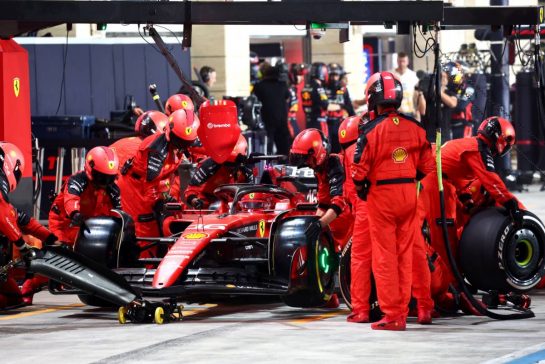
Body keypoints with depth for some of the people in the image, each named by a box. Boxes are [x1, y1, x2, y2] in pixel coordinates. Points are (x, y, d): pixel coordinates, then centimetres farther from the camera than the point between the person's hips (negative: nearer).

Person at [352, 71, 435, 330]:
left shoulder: (371, 130, -13)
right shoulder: (415, 128, 0)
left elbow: (359, 171, -12)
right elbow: (427, 165, 5)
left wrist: (361, 190, 8)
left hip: (381, 195, -4)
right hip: (409, 194, 4)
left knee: (384, 257, 2)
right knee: (405, 255, 11)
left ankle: (391, 315, 1)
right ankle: (402, 313, 14)